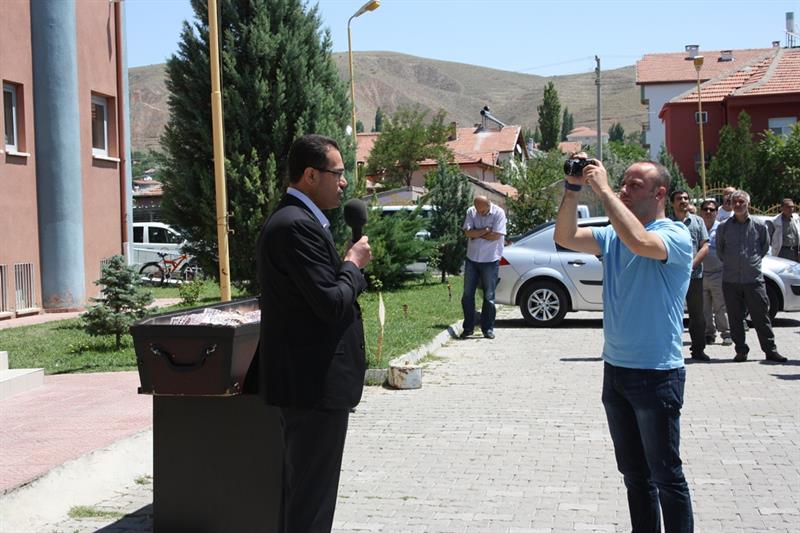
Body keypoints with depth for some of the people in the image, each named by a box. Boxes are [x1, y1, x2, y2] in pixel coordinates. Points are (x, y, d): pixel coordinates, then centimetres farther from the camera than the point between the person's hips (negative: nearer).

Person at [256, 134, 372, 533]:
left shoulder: (293, 220, 14)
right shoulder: (298, 226, -20)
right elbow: (332, 303, -23)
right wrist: (353, 264, -8)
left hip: (304, 379, 11)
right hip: (316, 381, -11)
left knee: (300, 490, 20)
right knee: (311, 499, -3)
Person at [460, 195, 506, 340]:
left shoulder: (498, 213, -10)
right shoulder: (471, 212, 0)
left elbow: (496, 236, -18)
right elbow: (467, 232, -11)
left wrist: (476, 233, -10)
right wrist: (485, 230, -17)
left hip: (490, 261, -3)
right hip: (472, 258, 3)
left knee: (489, 296, 2)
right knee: (467, 294, 5)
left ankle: (488, 328, 10)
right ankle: (468, 327, 15)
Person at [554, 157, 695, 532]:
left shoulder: (676, 236, -12)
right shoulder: (614, 235, 9)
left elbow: (640, 242, -33)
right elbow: (565, 238, 1)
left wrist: (603, 191, -26)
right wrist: (572, 189, -11)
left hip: (657, 374, -7)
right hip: (615, 370, 7)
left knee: (665, 475, 1)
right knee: (634, 473, 16)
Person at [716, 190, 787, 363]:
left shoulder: (759, 226, 3)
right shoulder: (723, 227, 5)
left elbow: (765, 247, 17)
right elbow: (719, 250, 16)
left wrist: (754, 261, 11)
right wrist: (729, 263, 11)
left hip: (754, 279, -1)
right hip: (730, 280, 1)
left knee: (761, 316, 0)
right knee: (735, 318, 4)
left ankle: (770, 350, 7)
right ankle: (741, 351, 12)